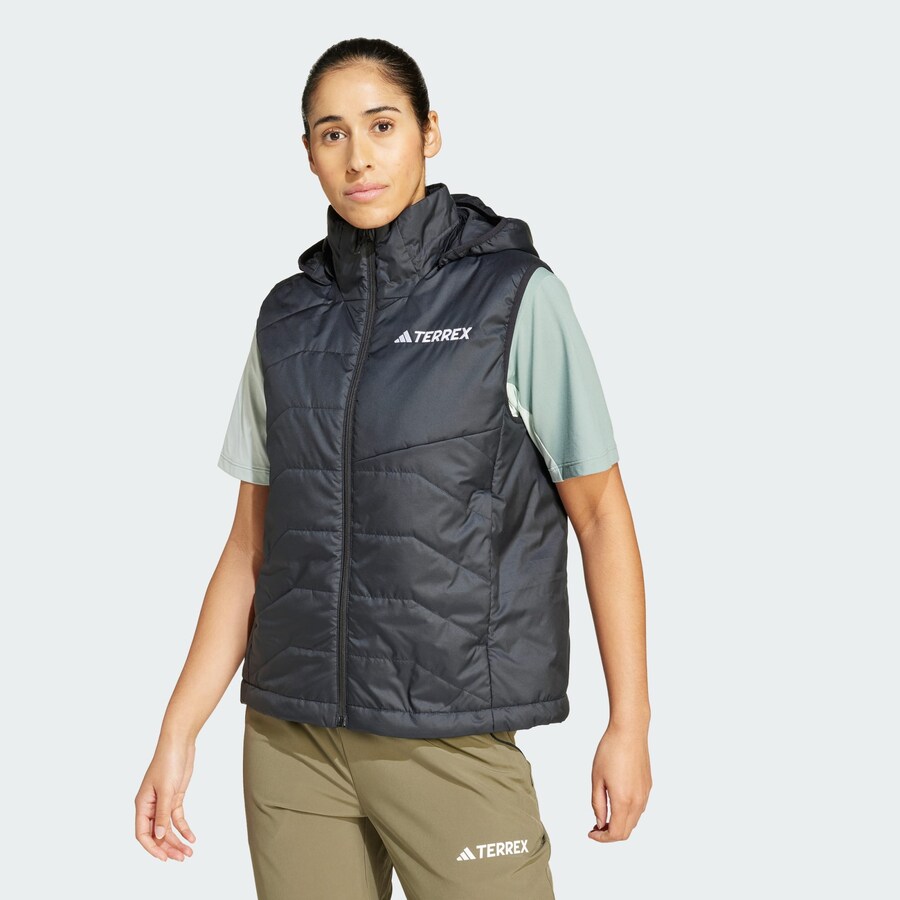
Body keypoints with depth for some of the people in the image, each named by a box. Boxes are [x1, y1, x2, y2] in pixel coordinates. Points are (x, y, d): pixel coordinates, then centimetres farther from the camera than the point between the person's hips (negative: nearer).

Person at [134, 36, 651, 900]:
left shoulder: (517, 295, -7)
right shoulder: (289, 316, 6)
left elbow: (601, 511, -3)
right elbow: (251, 544, 9)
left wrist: (629, 725, -4)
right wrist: (176, 737, 3)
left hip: (450, 737, -4)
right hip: (291, 739, 4)